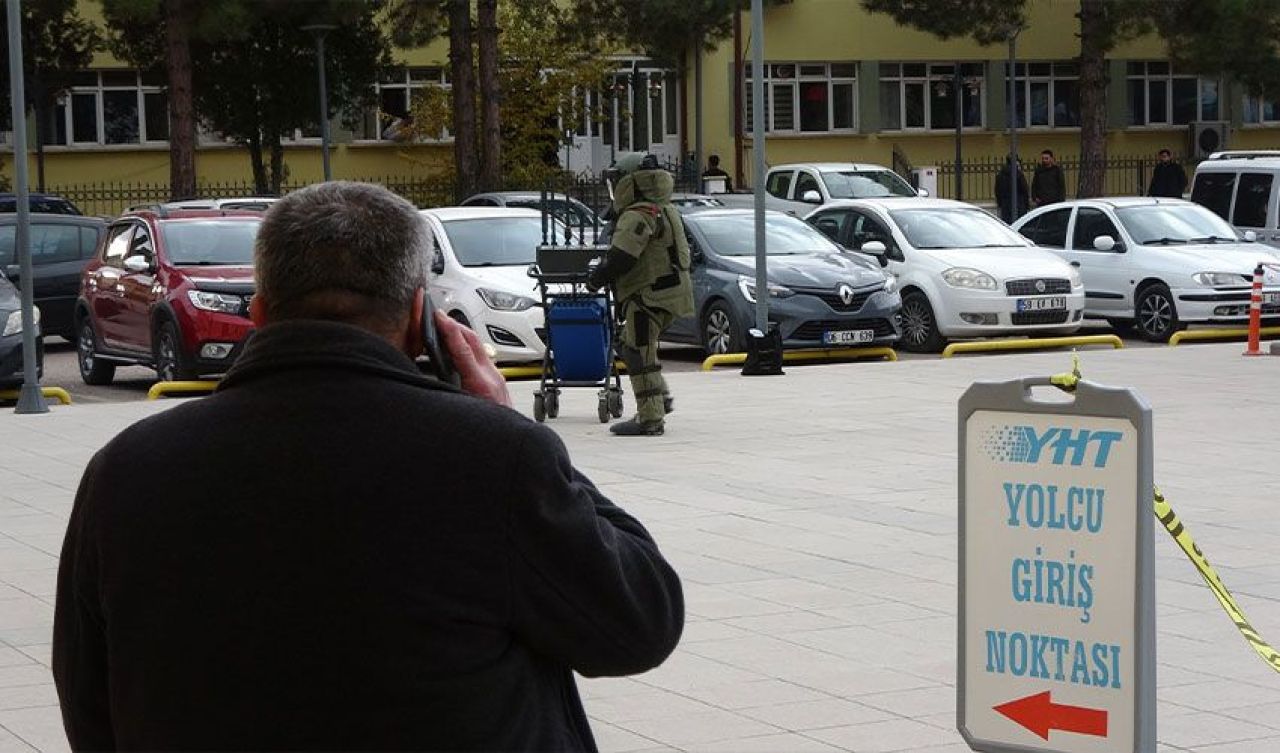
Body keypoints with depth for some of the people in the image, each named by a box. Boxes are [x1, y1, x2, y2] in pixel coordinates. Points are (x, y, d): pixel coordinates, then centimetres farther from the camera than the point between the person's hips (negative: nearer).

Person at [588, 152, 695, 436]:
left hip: (649, 294, -11)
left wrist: (597, 277, -7)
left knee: (639, 354, -7)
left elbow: (621, 257, -23)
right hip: (669, 292, 11)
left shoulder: (638, 215, -17)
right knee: (630, 346, 22)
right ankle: (661, 398, 20)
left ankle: (650, 418, -8)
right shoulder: (665, 209, 17)